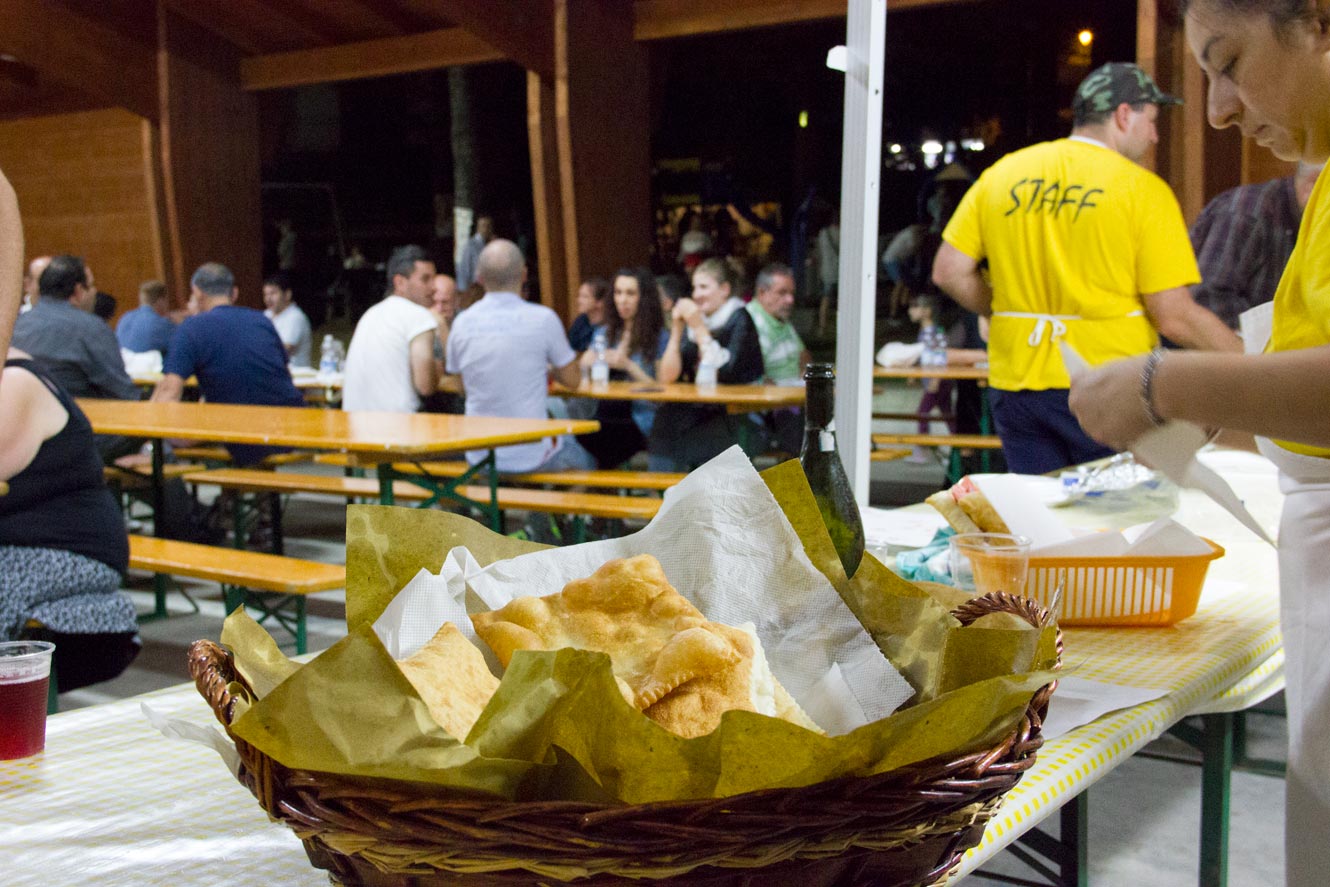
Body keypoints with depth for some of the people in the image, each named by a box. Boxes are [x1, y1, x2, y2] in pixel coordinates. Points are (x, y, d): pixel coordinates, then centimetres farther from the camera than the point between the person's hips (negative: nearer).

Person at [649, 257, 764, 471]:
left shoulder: (740, 320, 0)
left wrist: (699, 328, -10)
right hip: (694, 411, 5)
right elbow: (667, 378, 7)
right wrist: (676, 330, -1)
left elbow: (725, 373, -13)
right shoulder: (693, 320, 14)